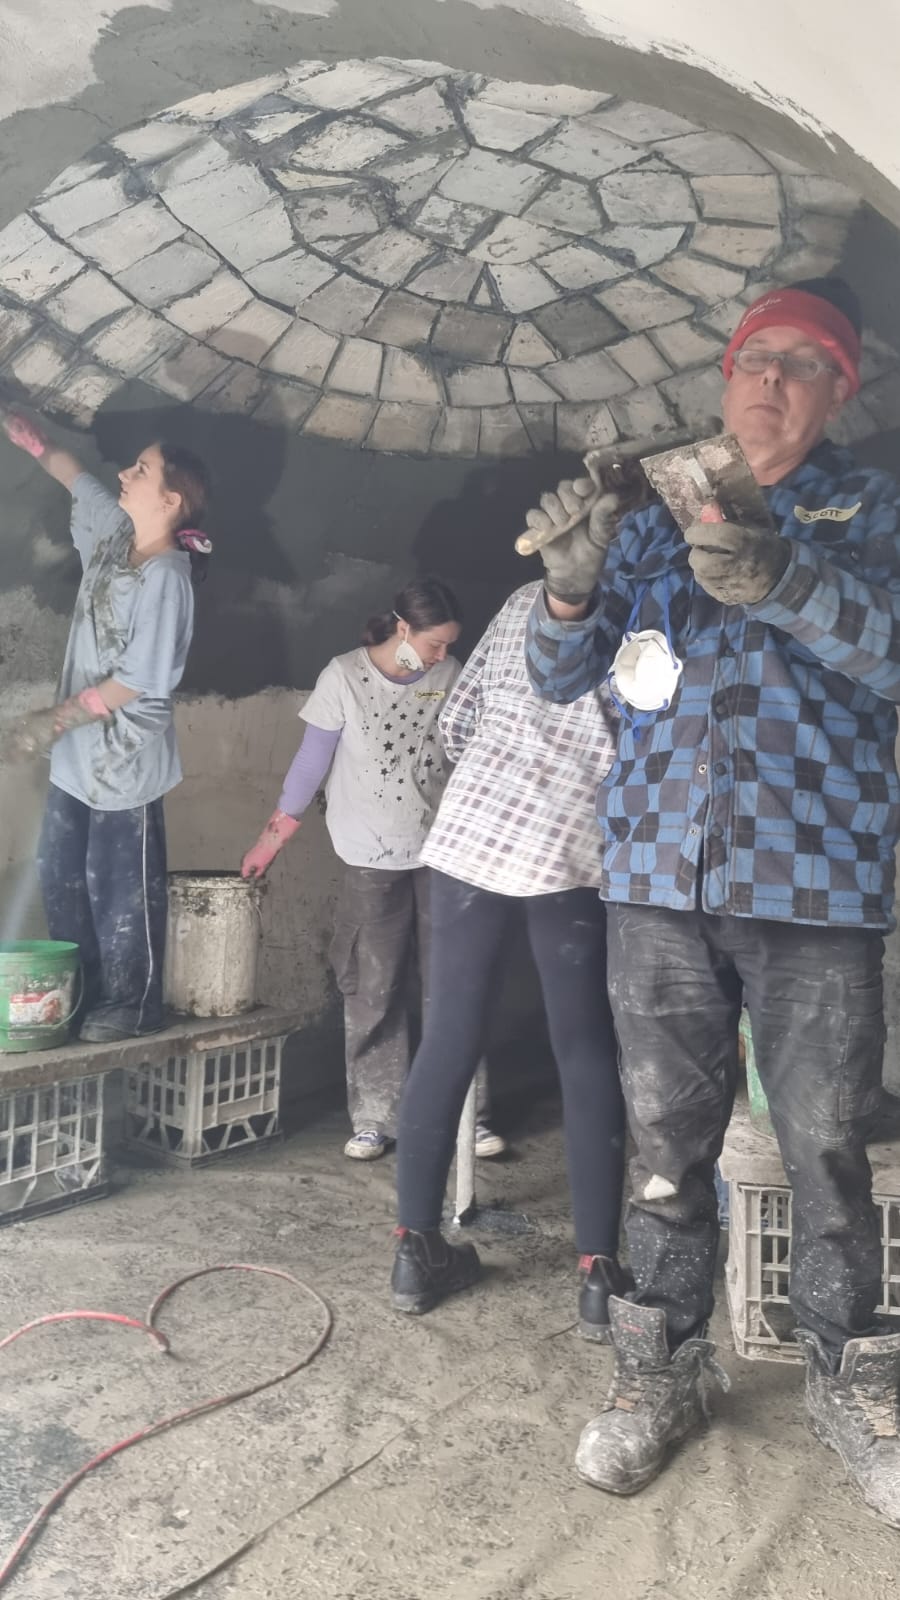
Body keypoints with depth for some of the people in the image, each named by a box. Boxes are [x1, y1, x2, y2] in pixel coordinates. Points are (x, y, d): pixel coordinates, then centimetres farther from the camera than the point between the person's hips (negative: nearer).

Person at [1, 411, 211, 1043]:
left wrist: (59, 716, -20)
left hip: (124, 760, -9)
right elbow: (81, 481, 26)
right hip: (80, 754, 9)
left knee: (121, 891, 4)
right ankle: (81, 995, 32)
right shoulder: (115, 533, 4)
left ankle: (130, 1006, 21)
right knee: (62, 880, 17)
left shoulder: (165, 576, -21)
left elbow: (140, 679, -23)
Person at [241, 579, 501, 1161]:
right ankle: (376, 1118, 17)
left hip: (441, 853, 2)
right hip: (373, 858, -2)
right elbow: (312, 763, -3)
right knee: (374, 993, 5)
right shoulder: (344, 677, -8)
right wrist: (272, 839, -1)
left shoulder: (450, 676, -1)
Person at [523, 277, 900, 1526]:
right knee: (667, 1141, 8)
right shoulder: (653, 521, 14)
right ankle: (663, 1368, 24)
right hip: (661, 875, 2)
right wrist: (573, 582, -14)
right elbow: (559, 676, 8)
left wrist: (782, 582, -31)